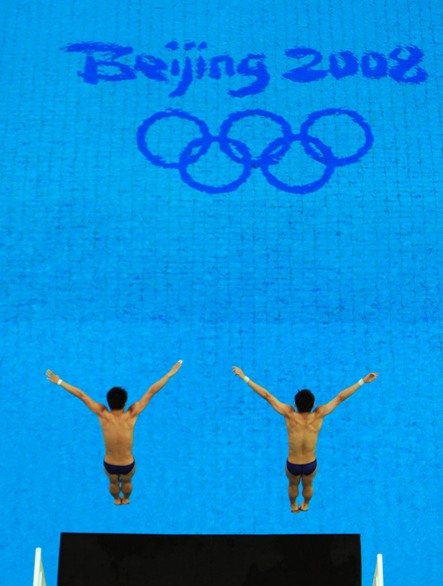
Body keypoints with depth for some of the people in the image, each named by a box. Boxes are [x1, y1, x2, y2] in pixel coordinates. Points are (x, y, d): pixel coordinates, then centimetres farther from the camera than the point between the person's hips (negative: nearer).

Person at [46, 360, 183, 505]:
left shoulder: (103, 415, -27)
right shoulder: (131, 416, -28)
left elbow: (80, 394, -23)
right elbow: (151, 391, -25)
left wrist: (59, 381, -17)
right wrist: (170, 374, -23)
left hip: (109, 465, 1)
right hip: (128, 465, -1)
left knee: (113, 483, 35)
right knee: (127, 482, 34)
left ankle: (117, 499, 63)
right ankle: (126, 499, 62)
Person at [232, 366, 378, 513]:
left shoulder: (289, 414, -27)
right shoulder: (318, 416, -24)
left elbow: (267, 395, -24)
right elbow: (340, 397, -20)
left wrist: (245, 377, -21)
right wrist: (363, 381, -15)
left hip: (292, 465, -1)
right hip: (311, 465, 1)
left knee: (293, 485, 32)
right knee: (308, 485, 33)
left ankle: (293, 506, 58)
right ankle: (305, 505, 60)